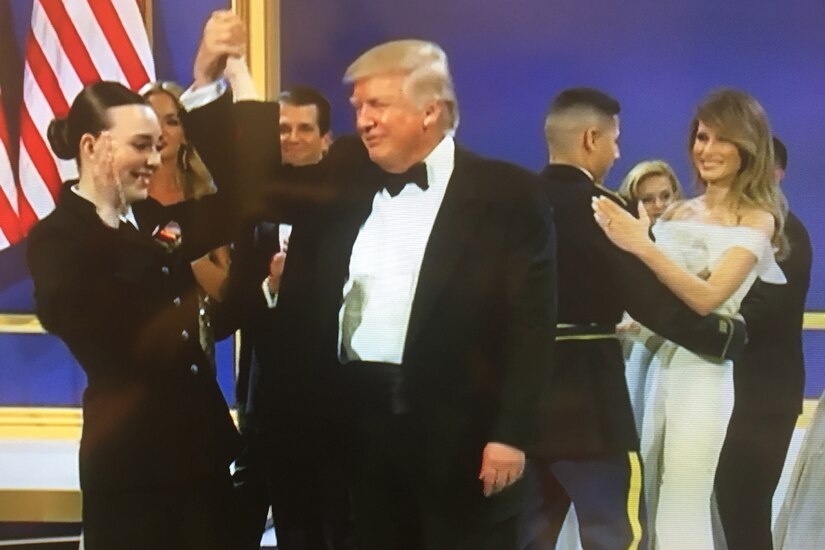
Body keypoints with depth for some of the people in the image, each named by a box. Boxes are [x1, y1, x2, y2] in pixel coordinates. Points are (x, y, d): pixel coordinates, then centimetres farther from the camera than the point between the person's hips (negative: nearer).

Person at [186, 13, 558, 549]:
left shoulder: (507, 193, -3)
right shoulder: (343, 181, 11)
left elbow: (531, 319, -6)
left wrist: (511, 434, -12)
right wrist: (208, 84, 0)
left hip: (460, 434, -4)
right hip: (360, 424, 4)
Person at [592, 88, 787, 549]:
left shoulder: (757, 218, -3)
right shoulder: (680, 213, 14)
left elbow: (707, 297, -16)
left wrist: (643, 246, -25)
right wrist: (623, 237, -6)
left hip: (702, 370, -6)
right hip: (650, 361, 6)